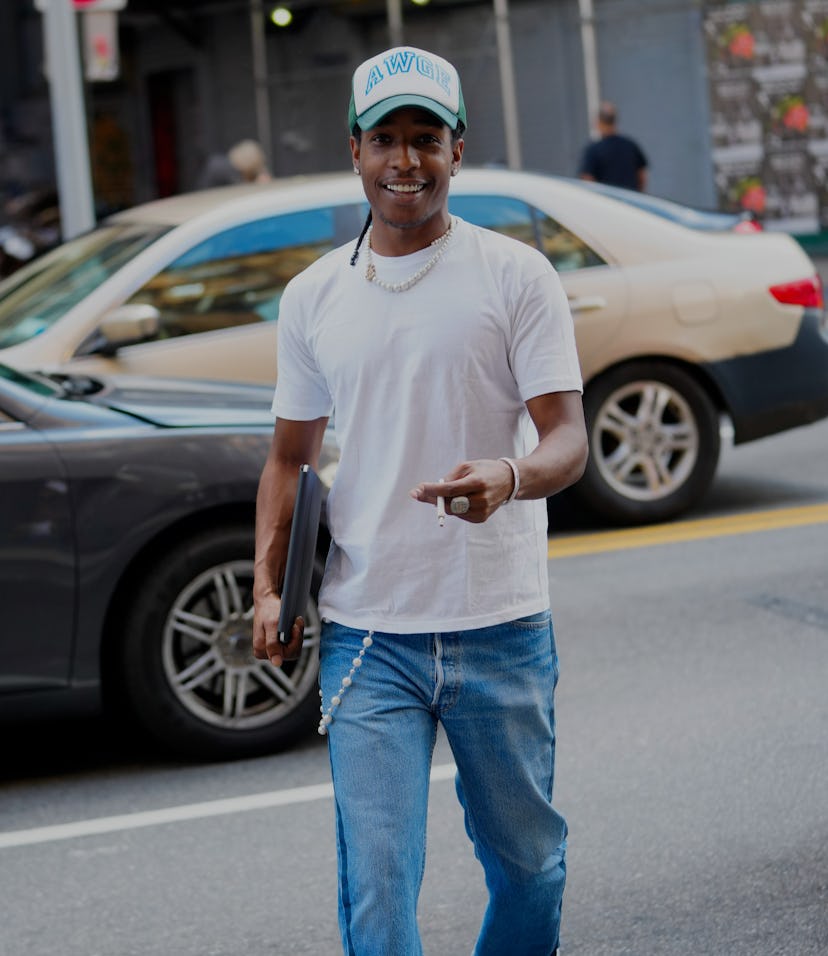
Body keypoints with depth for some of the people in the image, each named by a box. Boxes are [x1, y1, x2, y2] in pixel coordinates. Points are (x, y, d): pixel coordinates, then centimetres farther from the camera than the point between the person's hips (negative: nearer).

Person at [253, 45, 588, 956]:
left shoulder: (515, 275, -2)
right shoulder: (312, 296, 8)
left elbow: (569, 437, -8)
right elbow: (289, 454, 16)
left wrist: (509, 479, -31)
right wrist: (268, 584, 3)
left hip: (501, 627, -1)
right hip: (365, 637, 1)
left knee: (527, 861, 13)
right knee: (375, 883, -7)